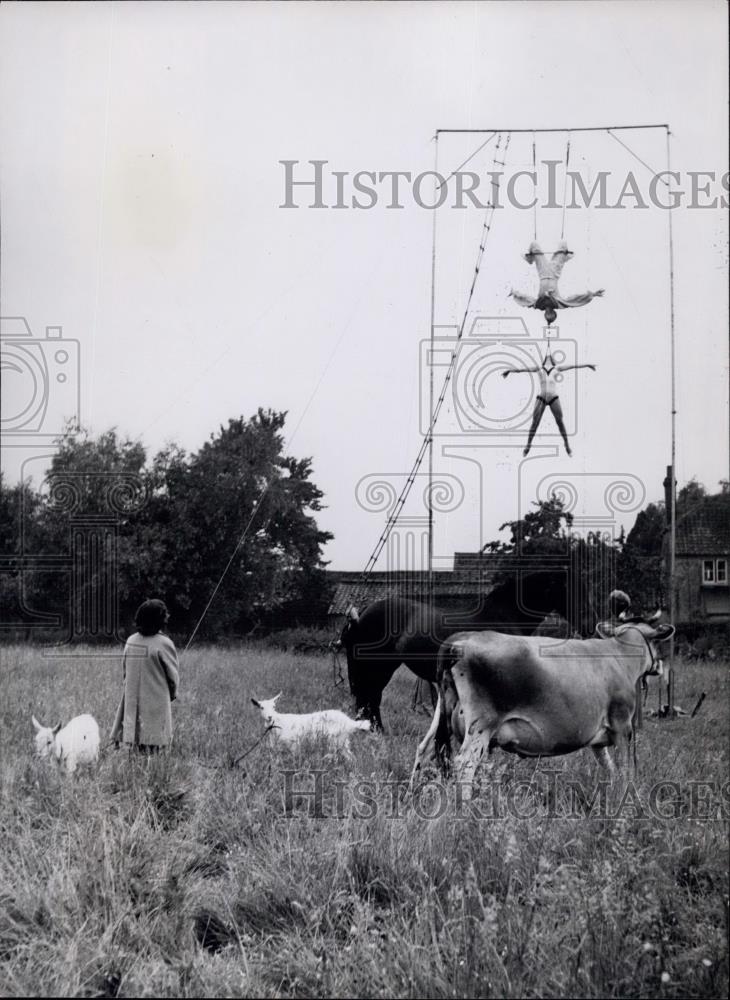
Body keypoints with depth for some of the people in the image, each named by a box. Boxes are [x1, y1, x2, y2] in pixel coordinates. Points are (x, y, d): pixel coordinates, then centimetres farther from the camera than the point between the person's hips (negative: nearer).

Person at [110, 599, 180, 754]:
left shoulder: (130, 641, 2)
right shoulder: (163, 644, -14)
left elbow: (125, 670, 10)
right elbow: (173, 675, -6)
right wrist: (172, 693, 12)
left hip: (132, 699, 5)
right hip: (156, 699, -5)